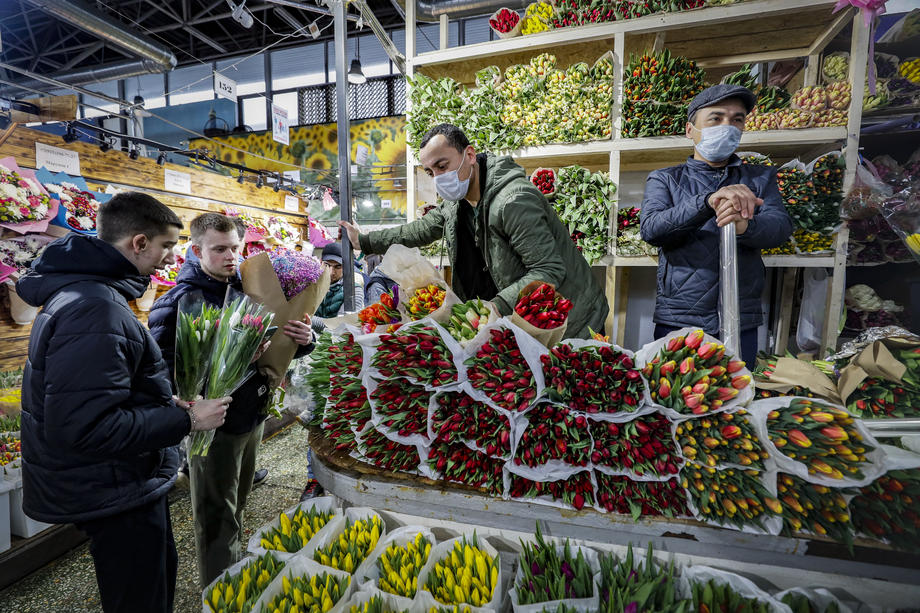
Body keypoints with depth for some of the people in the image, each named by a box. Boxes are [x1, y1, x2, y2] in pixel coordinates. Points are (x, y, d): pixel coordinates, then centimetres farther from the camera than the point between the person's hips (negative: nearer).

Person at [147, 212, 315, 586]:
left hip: (253, 415, 6)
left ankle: (235, 564, 48)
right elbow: (164, 363, -22)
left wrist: (304, 338, -16)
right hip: (215, 424, -5)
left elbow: (282, 346, 7)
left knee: (238, 501, 25)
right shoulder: (180, 301, -13)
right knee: (217, 516, 12)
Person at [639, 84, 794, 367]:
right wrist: (707, 202, -28)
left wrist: (745, 226, -27)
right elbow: (650, 228, -13)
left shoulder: (760, 178, 14)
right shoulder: (664, 179, 6)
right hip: (676, 321, -2)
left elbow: (781, 226, -4)